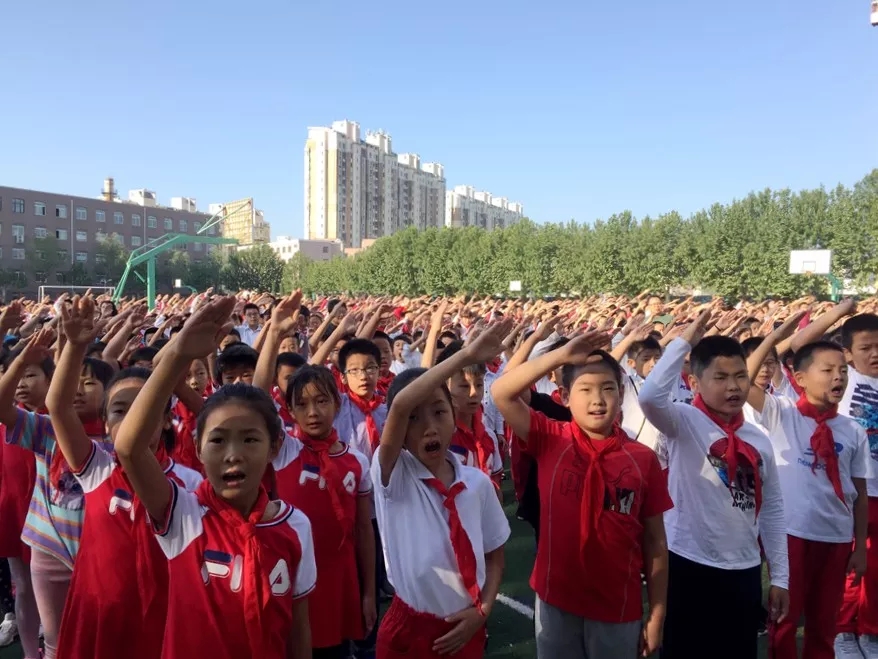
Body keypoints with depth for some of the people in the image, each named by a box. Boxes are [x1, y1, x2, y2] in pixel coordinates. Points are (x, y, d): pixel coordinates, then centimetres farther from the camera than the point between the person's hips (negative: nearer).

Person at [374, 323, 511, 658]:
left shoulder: (478, 482, -5)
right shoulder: (392, 476, -15)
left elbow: (494, 555, 7)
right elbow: (400, 405, -33)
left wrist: (482, 610, -7)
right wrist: (466, 356, -35)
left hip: (465, 630, 3)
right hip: (408, 630, -3)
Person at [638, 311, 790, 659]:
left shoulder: (758, 440, 5)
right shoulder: (685, 422, -10)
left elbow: (771, 509, 10)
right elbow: (650, 395, -33)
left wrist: (780, 577, 10)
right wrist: (684, 341, -25)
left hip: (744, 571, 5)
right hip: (689, 566, -5)